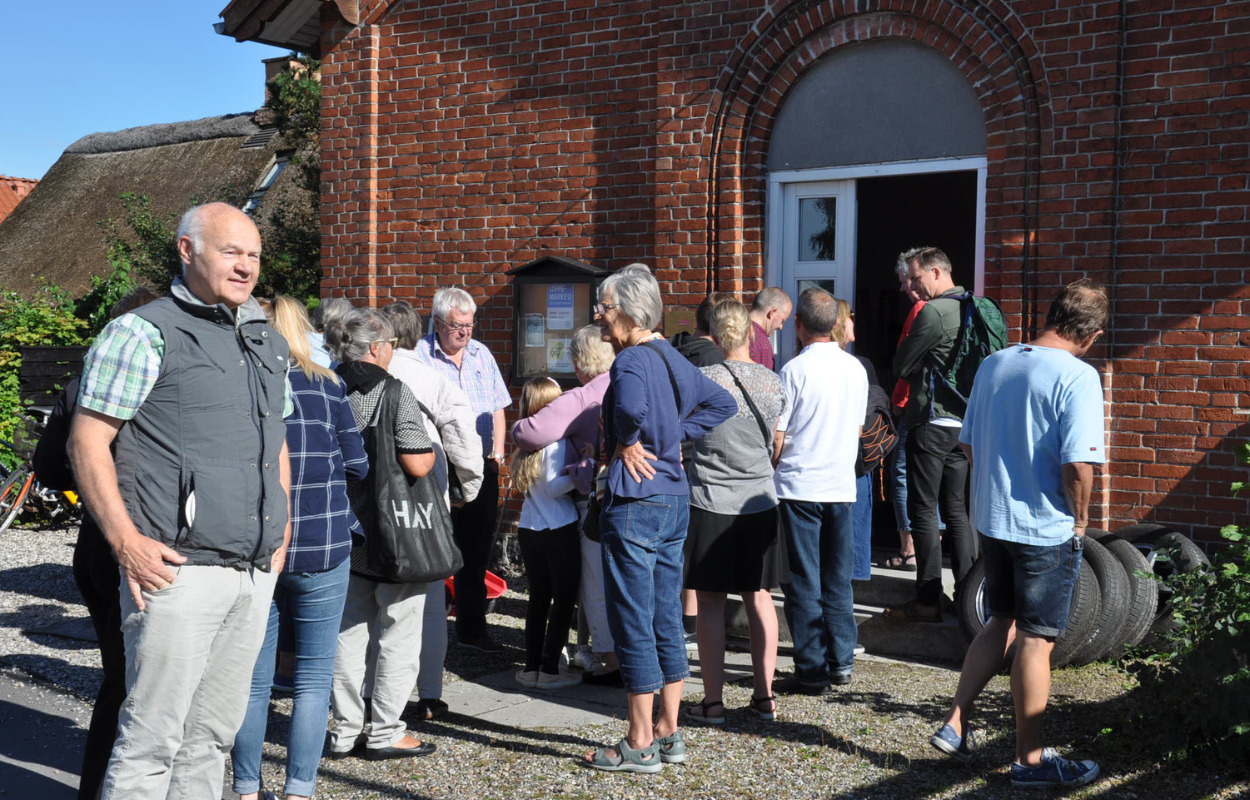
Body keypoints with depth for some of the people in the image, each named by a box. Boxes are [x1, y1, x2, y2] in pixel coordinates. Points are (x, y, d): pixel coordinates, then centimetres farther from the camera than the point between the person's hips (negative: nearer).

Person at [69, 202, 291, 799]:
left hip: (256, 573, 7)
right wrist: (126, 542, -15)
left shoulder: (268, 343, 18)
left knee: (214, 733, 13)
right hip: (178, 570, -7)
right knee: (153, 738, -4)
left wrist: (280, 536, 18)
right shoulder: (143, 334, -4)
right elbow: (87, 442, -7)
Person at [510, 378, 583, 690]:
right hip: (558, 530, -7)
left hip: (528, 529, 7)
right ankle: (549, 670, 4)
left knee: (538, 598, 14)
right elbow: (553, 487, -17)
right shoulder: (556, 439, -13)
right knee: (564, 599, 4)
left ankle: (531, 667, 16)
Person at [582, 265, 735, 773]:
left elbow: (632, 409, -36)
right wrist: (674, 435, 12)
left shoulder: (632, 359, -15)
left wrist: (625, 444, -16)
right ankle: (669, 733, 22)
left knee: (633, 625, 0)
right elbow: (722, 404, 21)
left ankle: (640, 744, 7)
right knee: (666, 621, 14)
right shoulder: (673, 358, 12)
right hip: (675, 497, 9)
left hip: (634, 501, -9)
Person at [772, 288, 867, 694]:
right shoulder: (855, 368, 5)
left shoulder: (795, 369, -12)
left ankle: (812, 671, 4)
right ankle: (842, 661, 18)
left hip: (799, 486, -5)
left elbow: (777, 436, -10)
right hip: (842, 485, 5)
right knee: (838, 578, 13)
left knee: (803, 582, 1)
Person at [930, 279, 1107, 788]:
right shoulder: (1078, 377, -16)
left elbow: (969, 445, 11)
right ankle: (1030, 760, 15)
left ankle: (956, 724, 20)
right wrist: (1080, 519, -7)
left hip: (991, 521, 6)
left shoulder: (993, 365, 5)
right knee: (1036, 641, 4)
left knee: (1002, 623, 21)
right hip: (1047, 529, -6)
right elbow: (1077, 464, -23)